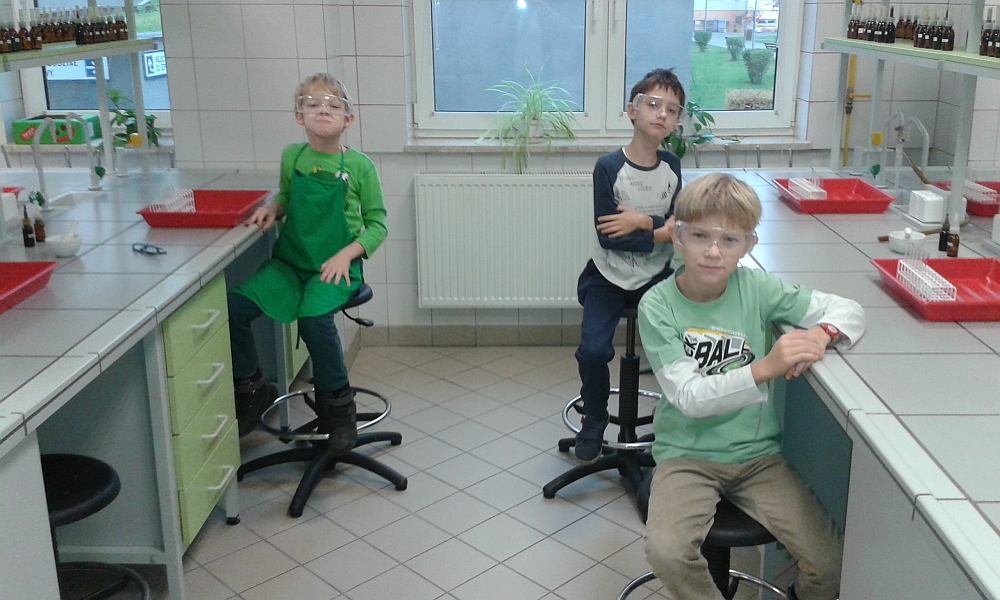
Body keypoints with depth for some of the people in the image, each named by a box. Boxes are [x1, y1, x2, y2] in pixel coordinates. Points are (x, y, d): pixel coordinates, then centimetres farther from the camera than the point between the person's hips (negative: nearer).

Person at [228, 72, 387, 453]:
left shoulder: (359, 166, -4)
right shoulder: (291, 157, 6)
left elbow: (377, 223, 0)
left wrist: (347, 254, -15)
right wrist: (273, 208, 1)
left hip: (335, 266, -4)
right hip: (290, 260, 4)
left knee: (313, 317, -33)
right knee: (234, 305, -18)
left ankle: (337, 404, -8)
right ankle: (252, 390, 6)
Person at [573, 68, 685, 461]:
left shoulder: (671, 166, 1)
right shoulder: (608, 167, -13)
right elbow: (608, 237, -18)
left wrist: (641, 221, -20)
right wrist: (660, 233, -16)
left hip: (656, 278, 3)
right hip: (608, 278, -3)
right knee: (593, 349, -22)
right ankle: (594, 421, 6)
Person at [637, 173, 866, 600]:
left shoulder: (756, 288, -5)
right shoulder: (658, 306, -12)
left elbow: (848, 310, 0)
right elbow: (690, 397, -20)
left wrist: (820, 335, -23)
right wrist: (765, 367, -33)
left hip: (756, 452, 2)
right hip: (686, 455, -2)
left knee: (830, 563, -11)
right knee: (666, 552, -28)